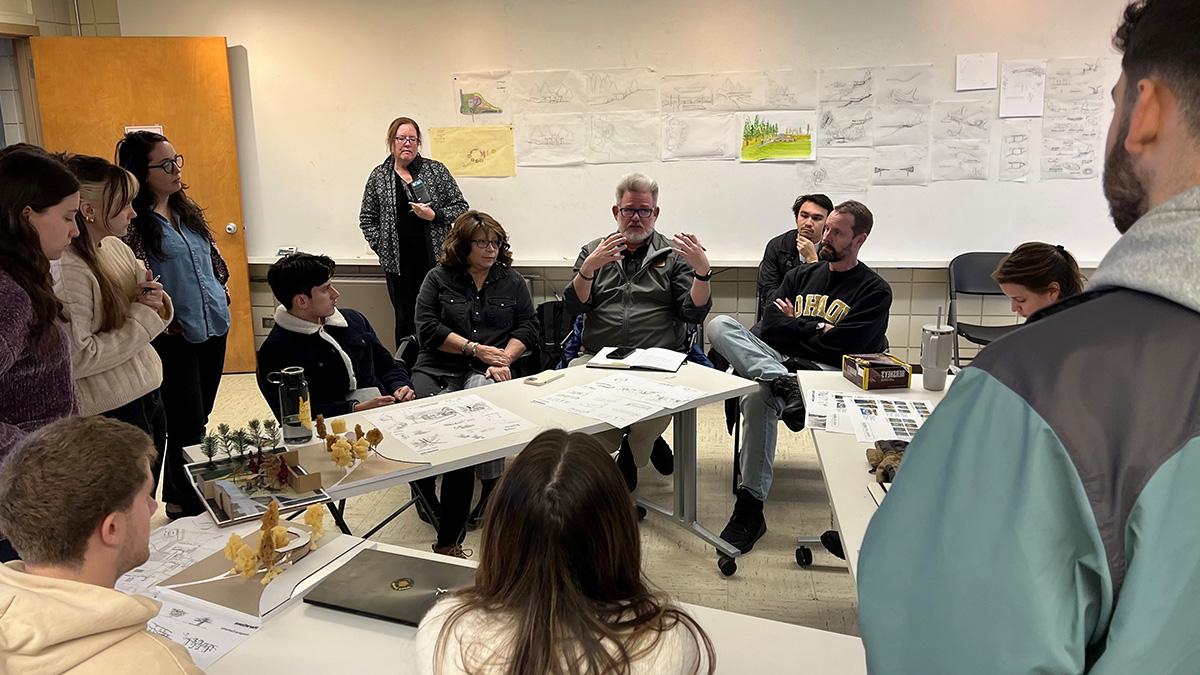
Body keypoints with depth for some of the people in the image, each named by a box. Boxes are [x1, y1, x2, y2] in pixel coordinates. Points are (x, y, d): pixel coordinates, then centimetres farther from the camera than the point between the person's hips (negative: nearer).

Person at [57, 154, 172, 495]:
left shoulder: (116, 247, 5)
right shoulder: (67, 269, -21)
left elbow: (153, 314, 16)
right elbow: (76, 358, -27)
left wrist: (157, 300, -7)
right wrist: (142, 318, -18)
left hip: (148, 396, 8)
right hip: (111, 415, -8)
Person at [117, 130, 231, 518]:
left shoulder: (187, 210, 10)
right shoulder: (132, 223, -13)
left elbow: (213, 259, 20)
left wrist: (221, 295, 11)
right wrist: (164, 322, -17)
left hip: (214, 327, 7)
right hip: (174, 338, -7)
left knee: (196, 423, 15)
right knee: (189, 428, -1)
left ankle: (177, 497, 30)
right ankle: (186, 505, 15)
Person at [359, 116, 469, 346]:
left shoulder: (436, 170, 5)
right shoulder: (379, 176, 8)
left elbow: (460, 207, 5)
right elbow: (367, 218, 12)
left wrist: (435, 215, -11)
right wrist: (381, 246, 1)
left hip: (435, 257, -1)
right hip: (399, 261, 1)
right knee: (405, 320, 6)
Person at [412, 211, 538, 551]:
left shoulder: (512, 281, 17)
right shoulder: (438, 278, 12)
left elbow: (528, 326, 11)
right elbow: (428, 328, 2)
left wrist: (504, 357, -8)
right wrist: (476, 349, -6)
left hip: (486, 371, 0)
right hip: (437, 368, 1)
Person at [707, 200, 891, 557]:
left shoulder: (874, 291, 9)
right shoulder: (800, 276, 24)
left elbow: (844, 347, -7)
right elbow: (768, 327, 11)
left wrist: (795, 325, 6)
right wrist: (818, 329, 1)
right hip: (775, 360, 5)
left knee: (759, 397, -37)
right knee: (720, 324, -21)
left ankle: (750, 508, -28)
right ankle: (781, 381, -42)